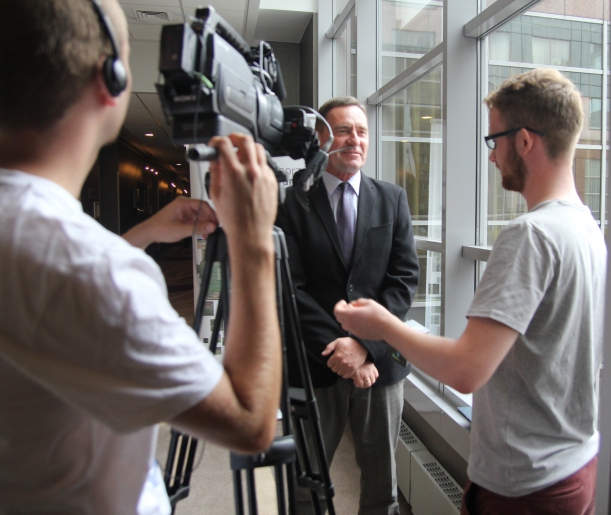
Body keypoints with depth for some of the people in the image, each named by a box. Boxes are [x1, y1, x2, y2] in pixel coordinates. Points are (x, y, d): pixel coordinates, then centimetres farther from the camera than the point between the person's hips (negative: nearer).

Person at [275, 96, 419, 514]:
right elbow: (291, 287, -9)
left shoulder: (393, 199, 5)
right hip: (315, 364, -1)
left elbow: (405, 279, -2)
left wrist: (365, 344, -14)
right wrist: (336, 348, -15)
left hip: (379, 360, 2)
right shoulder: (292, 202, -3)